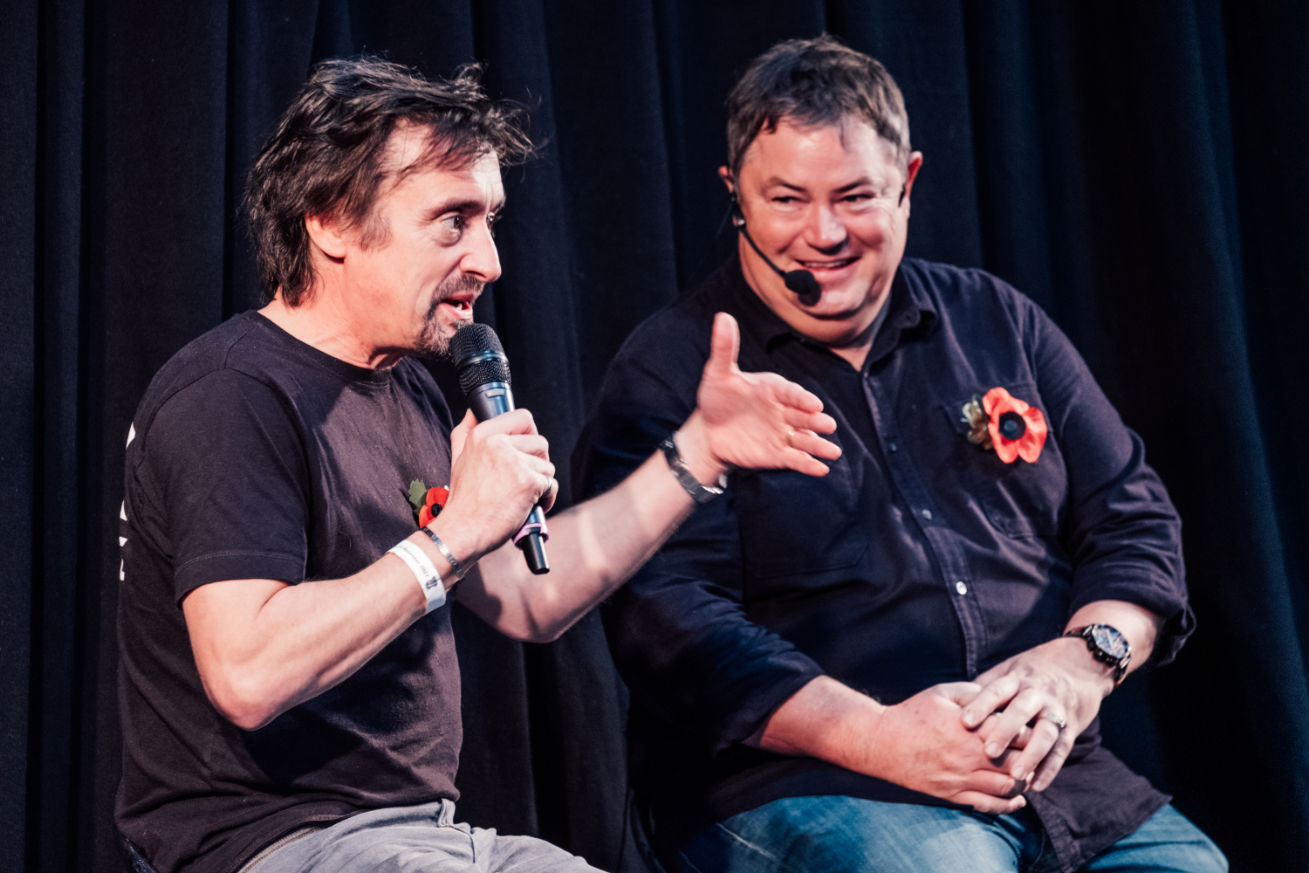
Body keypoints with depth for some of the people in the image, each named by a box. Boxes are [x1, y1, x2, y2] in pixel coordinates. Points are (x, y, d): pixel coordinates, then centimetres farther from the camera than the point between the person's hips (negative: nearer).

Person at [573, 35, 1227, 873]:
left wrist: (1083, 660, -7)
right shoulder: (669, 374, 2)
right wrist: (873, 736, -21)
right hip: (796, 786, -5)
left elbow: (1133, 516, 15)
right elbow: (668, 618, -9)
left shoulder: (998, 324, 16)